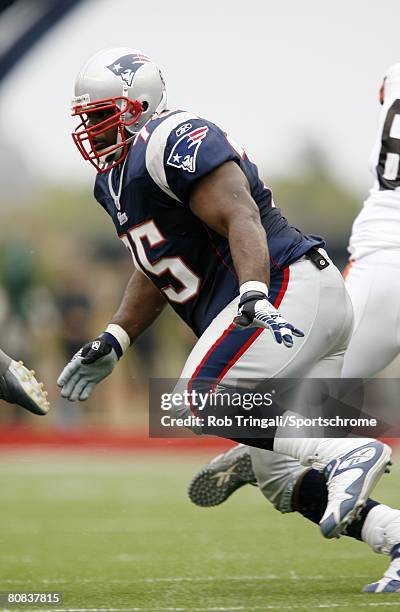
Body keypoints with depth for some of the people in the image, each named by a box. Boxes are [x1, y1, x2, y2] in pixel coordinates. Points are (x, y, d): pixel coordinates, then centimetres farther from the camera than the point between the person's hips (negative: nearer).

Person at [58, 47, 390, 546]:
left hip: (288, 288, -10)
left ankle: (347, 455, -26)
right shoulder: (114, 180, 19)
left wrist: (254, 295, -39)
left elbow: (241, 217, -24)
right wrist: (112, 343, 22)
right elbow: (155, 271, 29)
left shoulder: (175, 141, -12)